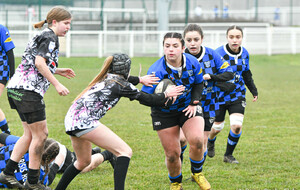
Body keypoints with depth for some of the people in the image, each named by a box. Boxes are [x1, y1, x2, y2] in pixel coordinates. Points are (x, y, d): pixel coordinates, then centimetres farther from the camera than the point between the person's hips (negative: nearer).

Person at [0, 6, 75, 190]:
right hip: (28, 90, -10)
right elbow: (39, 63, -22)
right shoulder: (50, 38, -9)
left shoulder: (43, 37, 21)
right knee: (40, 134, -3)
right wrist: (57, 84, -20)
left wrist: (57, 70, 26)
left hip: (17, 89, 10)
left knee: (30, 134, 15)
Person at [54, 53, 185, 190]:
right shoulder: (121, 85, -3)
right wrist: (166, 95, 18)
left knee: (83, 162, 28)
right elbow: (147, 100, 5)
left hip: (71, 119, 9)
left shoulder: (105, 78, 20)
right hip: (84, 121, -9)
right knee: (125, 152, -9)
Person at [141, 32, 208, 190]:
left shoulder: (192, 62, -14)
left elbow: (198, 83, 6)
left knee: (197, 141, -22)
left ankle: (196, 172, 9)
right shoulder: (156, 70, -25)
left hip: (189, 107, 2)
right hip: (164, 113, -2)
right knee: (172, 154, -3)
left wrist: (194, 102, -8)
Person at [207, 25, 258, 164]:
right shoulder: (218, 53, -18)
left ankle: (228, 155, 8)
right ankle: (210, 142, 47)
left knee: (237, 126, -14)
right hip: (220, 95, -3)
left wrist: (254, 91, 18)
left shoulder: (244, 53, -1)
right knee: (217, 127, 10)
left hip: (237, 95, 3)